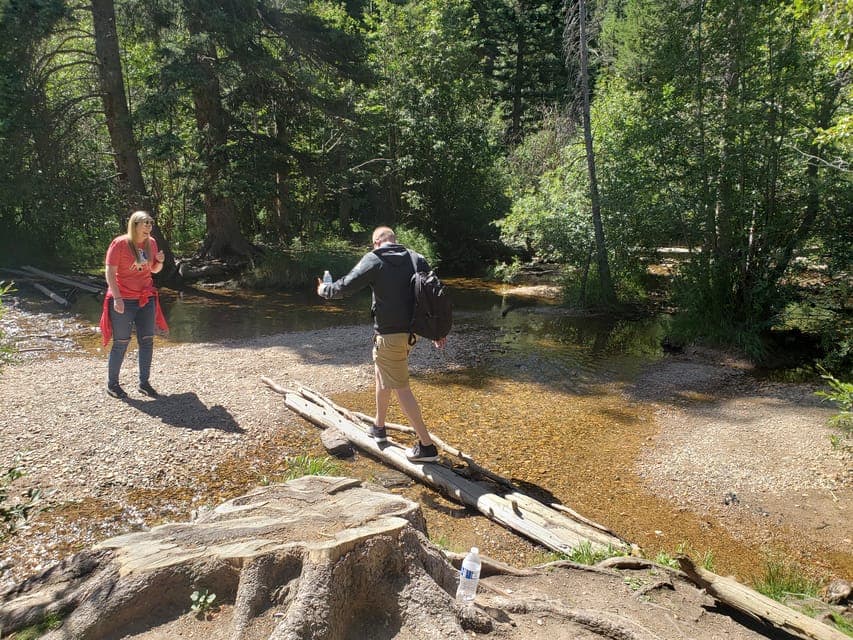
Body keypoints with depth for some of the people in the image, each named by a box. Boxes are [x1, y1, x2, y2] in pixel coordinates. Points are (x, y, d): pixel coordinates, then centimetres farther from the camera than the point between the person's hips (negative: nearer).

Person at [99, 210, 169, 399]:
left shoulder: (151, 243, 5)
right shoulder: (119, 243, -11)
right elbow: (110, 273, -13)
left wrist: (160, 261, -5)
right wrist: (117, 297, -21)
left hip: (146, 299, 6)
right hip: (123, 301, -6)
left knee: (147, 341, 6)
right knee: (121, 343, 1)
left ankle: (144, 383, 17)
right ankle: (112, 384, 16)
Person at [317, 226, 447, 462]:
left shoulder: (373, 260, -10)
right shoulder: (417, 259, 6)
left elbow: (346, 286, -7)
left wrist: (325, 290, 14)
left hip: (389, 334, -7)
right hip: (412, 330, 7)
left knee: (401, 387, -1)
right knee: (381, 373, 26)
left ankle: (426, 446, 1)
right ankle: (379, 426, 40)